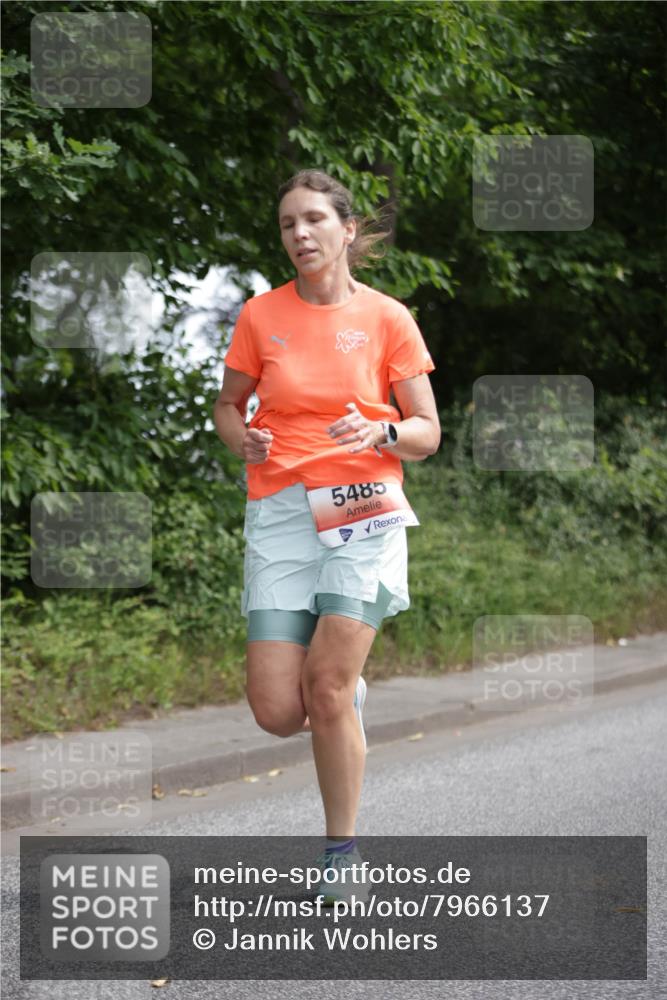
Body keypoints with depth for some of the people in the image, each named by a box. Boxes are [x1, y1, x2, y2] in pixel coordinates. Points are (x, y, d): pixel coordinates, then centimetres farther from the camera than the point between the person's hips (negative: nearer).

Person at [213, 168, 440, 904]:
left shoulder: (386, 317, 2)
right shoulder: (261, 316, 5)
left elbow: (427, 434, 5)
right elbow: (227, 404, 18)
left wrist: (381, 432, -16)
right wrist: (243, 440, -4)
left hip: (364, 510, -2)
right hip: (280, 508, 2)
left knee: (327, 685, -12)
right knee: (277, 712, -7)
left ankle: (342, 851, 6)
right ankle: (348, 693, 29)